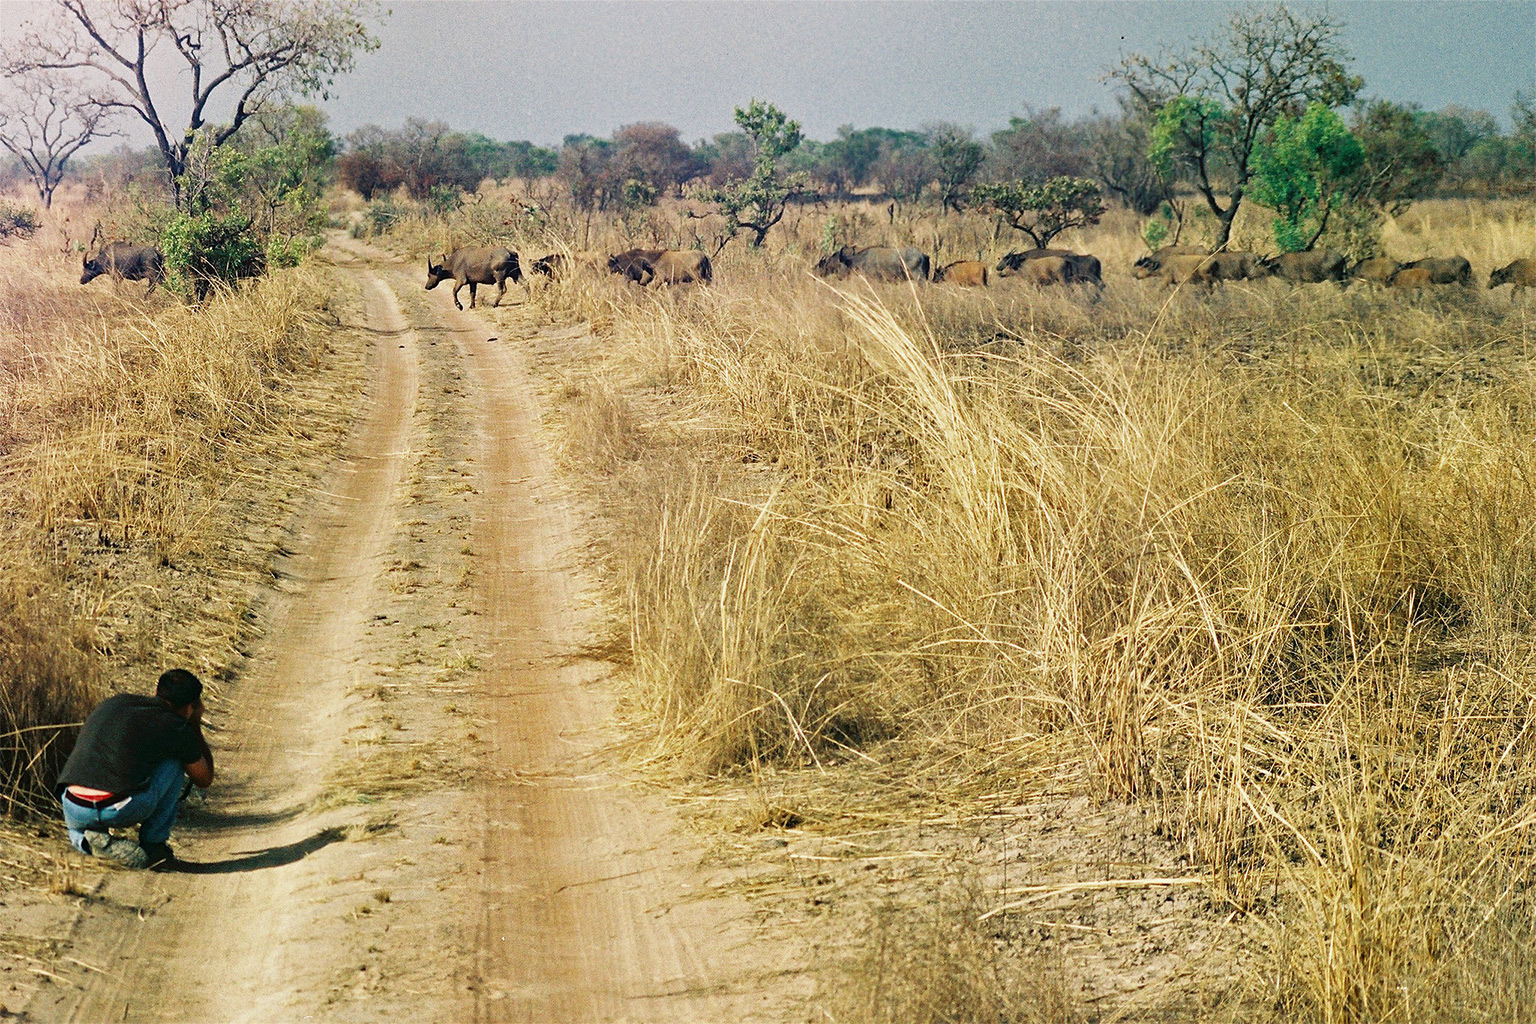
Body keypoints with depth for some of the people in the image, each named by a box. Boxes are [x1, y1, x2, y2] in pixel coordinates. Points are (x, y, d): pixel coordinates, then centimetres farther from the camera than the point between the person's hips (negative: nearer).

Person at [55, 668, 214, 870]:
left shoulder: (111, 704, 22)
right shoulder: (176, 727, 7)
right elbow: (205, 779, 23)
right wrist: (196, 726, 32)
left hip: (74, 813, 5)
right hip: (122, 811, -4)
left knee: (77, 832, 42)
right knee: (177, 763, 21)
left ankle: (86, 842, 7)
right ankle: (154, 845, 17)